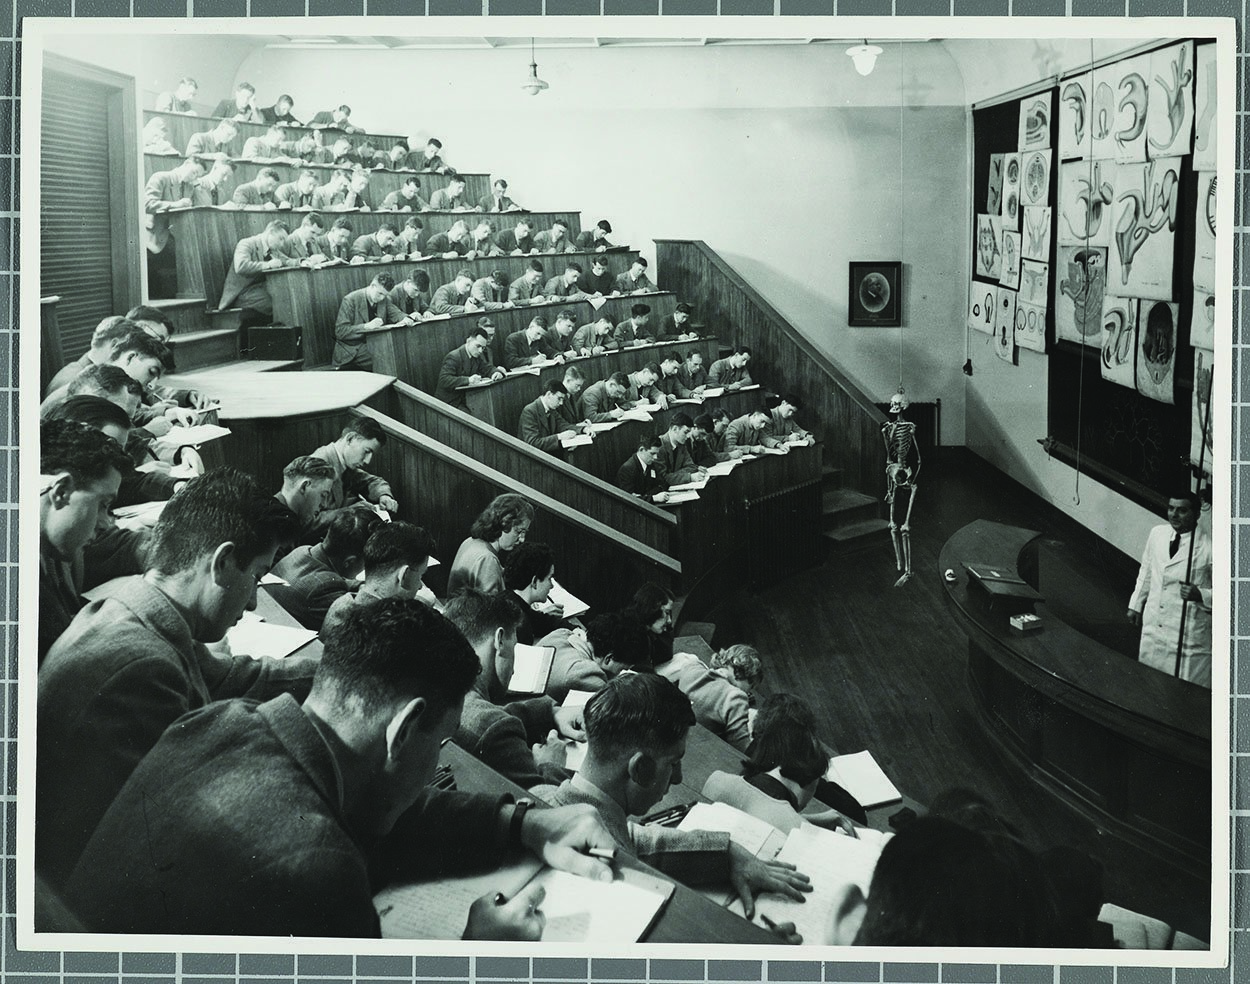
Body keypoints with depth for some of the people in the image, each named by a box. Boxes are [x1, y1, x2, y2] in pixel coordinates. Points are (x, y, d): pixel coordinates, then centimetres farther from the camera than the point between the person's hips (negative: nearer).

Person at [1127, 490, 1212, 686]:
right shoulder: (1157, 534, 2)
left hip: (1188, 633, -5)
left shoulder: (1208, 547, -15)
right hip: (1154, 625, 6)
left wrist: (1199, 595, -25)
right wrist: (1136, 604, 22)